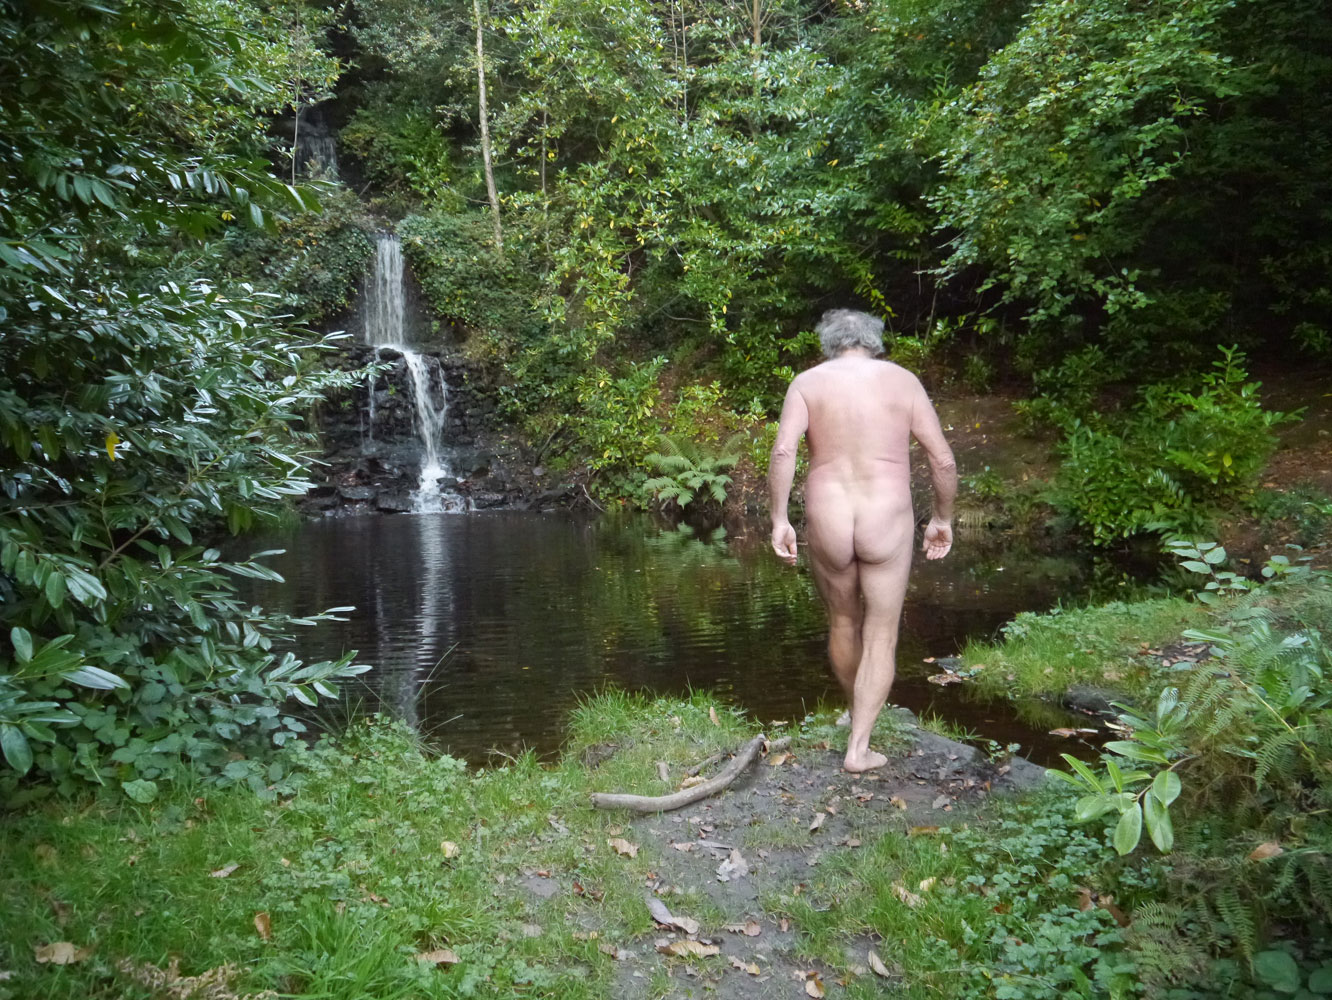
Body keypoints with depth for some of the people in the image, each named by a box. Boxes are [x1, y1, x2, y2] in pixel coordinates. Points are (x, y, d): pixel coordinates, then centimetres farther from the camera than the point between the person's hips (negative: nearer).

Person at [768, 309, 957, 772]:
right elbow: (943, 460, 1)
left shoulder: (807, 382, 5)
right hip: (887, 522, -1)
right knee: (881, 637, 9)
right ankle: (858, 747, 5)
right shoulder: (903, 380, 6)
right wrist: (942, 518, 14)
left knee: (843, 624, 22)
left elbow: (783, 450, -12)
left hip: (826, 523, 1)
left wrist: (779, 520, -6)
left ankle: (858, 713, 43)